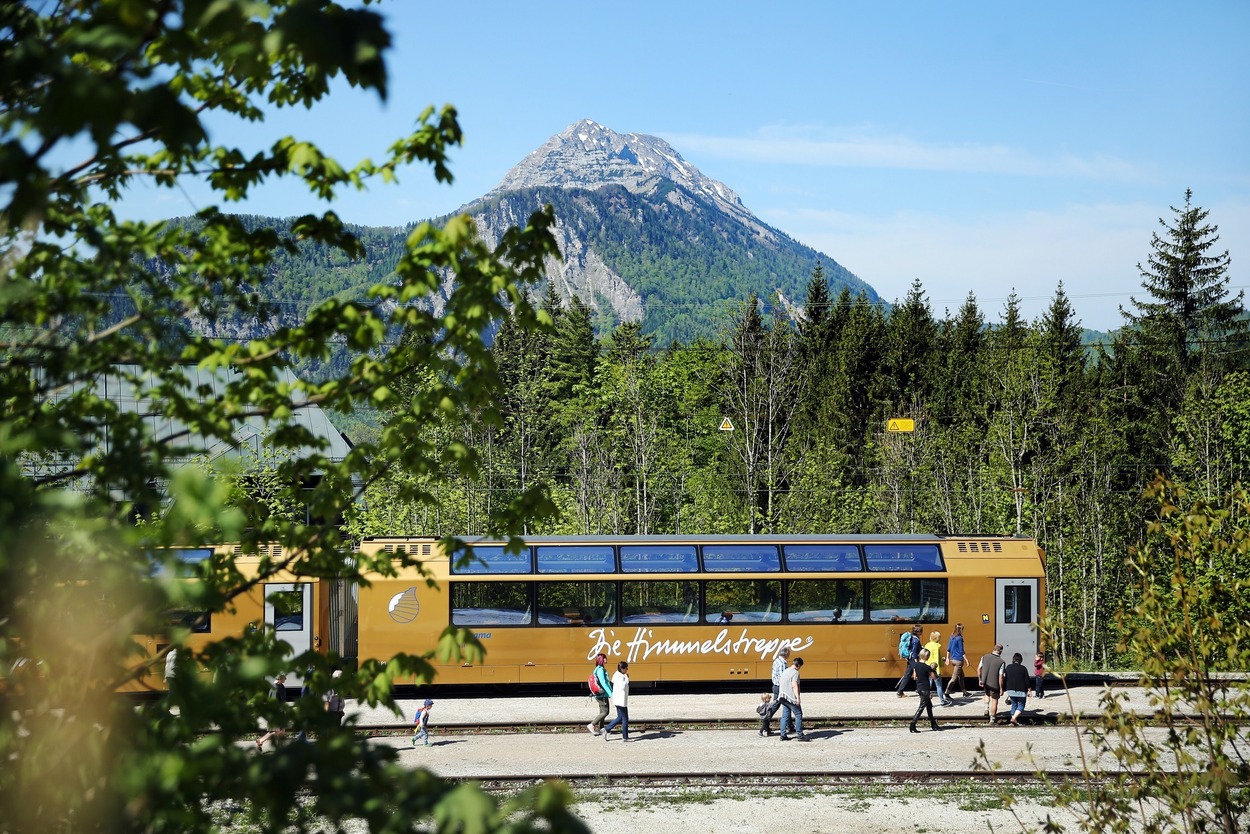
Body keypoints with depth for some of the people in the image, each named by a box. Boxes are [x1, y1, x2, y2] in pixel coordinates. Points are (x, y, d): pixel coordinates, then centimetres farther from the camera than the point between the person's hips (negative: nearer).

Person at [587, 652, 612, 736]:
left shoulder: (597, 669, 14)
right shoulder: (600, 670, -16)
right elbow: (603, 683, -22)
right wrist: (611, 694, -23)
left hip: (600, 694, 10)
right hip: (603, 694, -10)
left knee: (602, 712, 12)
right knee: (605, 712, -7)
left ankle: (599, 729, 14)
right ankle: (591, 725, -7)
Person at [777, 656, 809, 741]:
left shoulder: (785, 671, 15)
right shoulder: (795, 672, -11)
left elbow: (781, 684, 21)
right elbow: (794, 685, -21)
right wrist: (798, 697, -25)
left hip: (784, 697, 8)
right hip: (791, 698, -8)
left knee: (785, 716, 9)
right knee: (798, 715, 1)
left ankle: (783, 735, 6)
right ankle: (799, 735, 0)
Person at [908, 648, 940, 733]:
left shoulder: (916, 665, 1)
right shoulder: (927, 667, -19)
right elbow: (934, 677, -10)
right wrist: (932, 670, 3)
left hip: (919, 688, 8)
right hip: (925, 689, -8)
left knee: (929, 705, 20)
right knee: (921, 707, -4)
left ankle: (933, 724, 29)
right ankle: (912, 725, -10)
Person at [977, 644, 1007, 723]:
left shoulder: (984, 657, -7)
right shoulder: (1001, 662, -19)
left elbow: (979, 669, 1)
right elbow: (1000, 677, -17)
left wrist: (980, 680, 15)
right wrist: (1001, 688, -7)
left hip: (985, 683, 4)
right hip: (994, 684, -4)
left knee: (987, 694, 34)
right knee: (994, 700, 13)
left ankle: (986, 708, 16)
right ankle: (992, 719, 20)